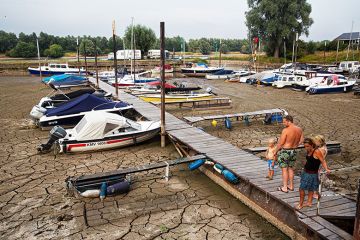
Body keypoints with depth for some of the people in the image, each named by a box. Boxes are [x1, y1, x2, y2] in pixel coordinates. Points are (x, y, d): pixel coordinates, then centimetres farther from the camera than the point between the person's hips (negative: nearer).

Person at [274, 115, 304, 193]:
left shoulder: (285, 130, -21)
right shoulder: (299, 129, 0)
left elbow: (280, 143, -17)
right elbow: (301, 140, 9)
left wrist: (276, 151, -4)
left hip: (285, 151, -7)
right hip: (294, 151, 7)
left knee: (284, 169, 3)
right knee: (290, 169, 19)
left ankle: (284, 188, 7)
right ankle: (291, 186, 27)